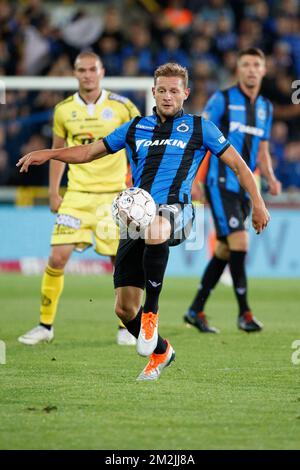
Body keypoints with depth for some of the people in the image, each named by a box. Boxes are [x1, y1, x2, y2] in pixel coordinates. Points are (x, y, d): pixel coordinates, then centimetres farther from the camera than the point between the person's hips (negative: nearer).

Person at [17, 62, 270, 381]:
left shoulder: (199, 128, 11)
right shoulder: (135, 128, 19)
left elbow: (237, 163, 15)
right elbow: (89, 152, 25)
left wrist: (257, 204, 8)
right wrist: (49, 154, 11)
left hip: (175, 210, -4)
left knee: (154, 232, -44)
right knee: (124, 308, -1)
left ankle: (151, 312, -27)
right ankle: (160, 352, 28)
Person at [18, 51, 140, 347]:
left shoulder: (121, 107, -4)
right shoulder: (64, 110, 3)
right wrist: (53, 192, 10)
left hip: (113, 195, -1)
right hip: (76, 196, 1)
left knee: (121, 260, -1)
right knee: (57, 257, -8)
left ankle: (126, 326, 16)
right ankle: (45, 325, 5)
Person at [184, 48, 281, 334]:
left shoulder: (265, 107, 13)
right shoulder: (222, 99, -5)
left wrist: (270, 179, 3)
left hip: (244, 188, 7)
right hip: (221, 182, -6)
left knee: (224, 251, 8)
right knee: (239, 242, -16)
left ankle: (196, 311, 18)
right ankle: (244, 312, -9)